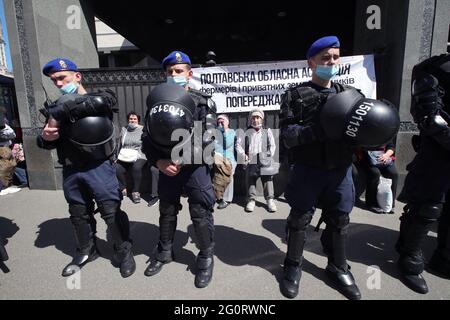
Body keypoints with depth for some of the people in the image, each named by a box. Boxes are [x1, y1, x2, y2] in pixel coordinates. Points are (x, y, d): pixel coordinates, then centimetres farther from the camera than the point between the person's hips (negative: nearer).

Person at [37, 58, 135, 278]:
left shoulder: (102, 97, 0)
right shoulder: (57, 107, 13)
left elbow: (98, 101, -25)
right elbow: (45, 142, 17)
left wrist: (61, 111, -17)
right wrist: (45, 138, -8)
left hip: (99, 167, -5)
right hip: (70, 171, 6)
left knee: (111, 212, -1)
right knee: (79, 214, 17)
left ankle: (124, 252, 17)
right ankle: (86, 251, 36)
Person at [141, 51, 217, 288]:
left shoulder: (202, 103, -5)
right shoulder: (155, 102, 5)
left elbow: (208, 140, -15)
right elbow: (147, 140, 0)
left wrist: (181, 160, -20)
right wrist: (159, 162, -16)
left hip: (194, 167, -3)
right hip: (167, 167, 4)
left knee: (200, 214, 0)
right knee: (166, 212, 17)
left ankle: (206, 258, 21)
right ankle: (164, 253, 37)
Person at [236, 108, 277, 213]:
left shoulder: (267, 131, 14)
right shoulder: (246, 132, 13)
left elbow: (272, 145, 10)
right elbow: (239, 144, 11)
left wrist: (270, 155, -2)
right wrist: (243, 154, -2)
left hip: (264, 161, 0)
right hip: (251, 161, 1)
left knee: (267, 179, -3)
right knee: (250, 180, 2)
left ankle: (270, 200, 4)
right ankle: (251, 200, 10)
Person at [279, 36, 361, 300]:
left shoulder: (350, 94, 11)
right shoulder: (296, 95, -2)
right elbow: (287, 135, -12)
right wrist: (323, 128, -24)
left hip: (341, 171, 4)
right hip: (308, 170, -3)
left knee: (339, 220, 15)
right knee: (300, 219, 8)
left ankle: (338, 267, 36)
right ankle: (294, 266, 29)